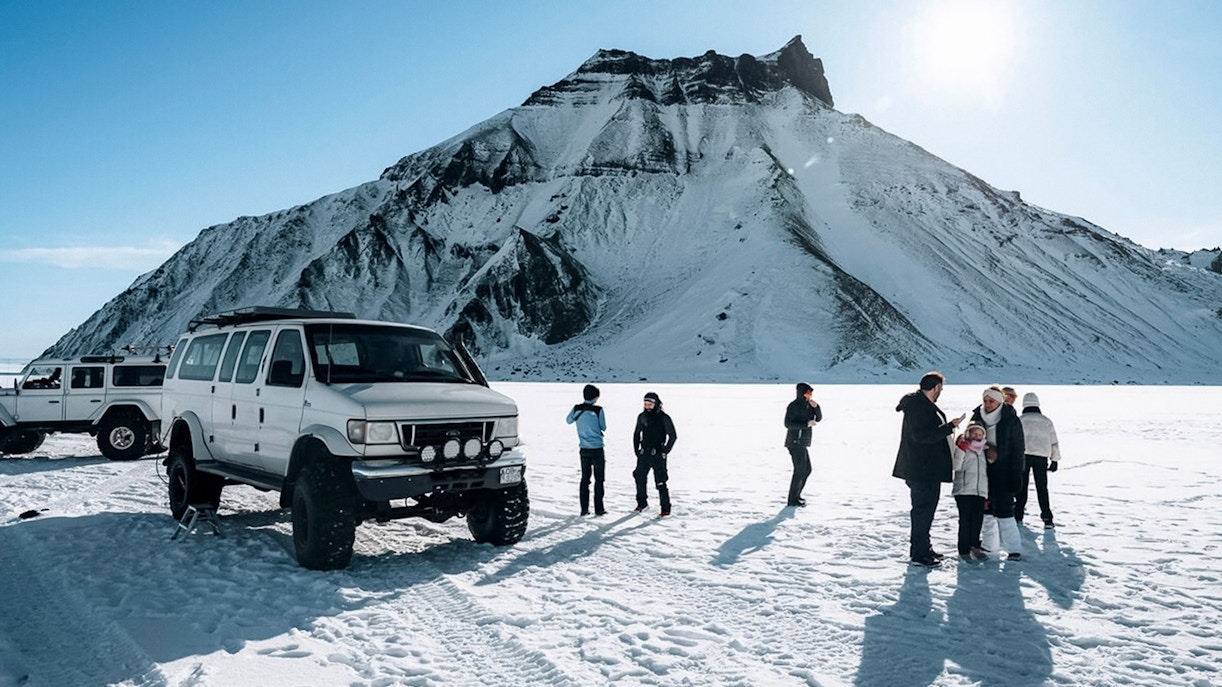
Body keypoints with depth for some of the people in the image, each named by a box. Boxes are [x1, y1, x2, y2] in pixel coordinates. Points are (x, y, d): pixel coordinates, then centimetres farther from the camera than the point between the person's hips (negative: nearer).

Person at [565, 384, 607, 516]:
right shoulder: (598, 410, -14)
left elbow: (568, 421, 15)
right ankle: (598, 509, 7)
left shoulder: (576, 409, -3)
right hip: (597, 449, -4)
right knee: (599, 479, 6)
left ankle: (584, 509, 11)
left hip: (584, 449, 4)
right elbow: (603, 427, -2)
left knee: (585, 478, 12)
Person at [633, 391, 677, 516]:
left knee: (660, 482, -4)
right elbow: (637, 434, 19)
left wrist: (665, 451, -7)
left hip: (658, 455, -5)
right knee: (639, 478, 9)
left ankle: (666, 508, 5)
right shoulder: (642, 417, 7)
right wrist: (636, 449, 12)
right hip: (644, 453, 5)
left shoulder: (663, 418, -7)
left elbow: (673, 436, -3)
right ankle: (642, 503, 28)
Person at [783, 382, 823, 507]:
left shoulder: (807, 405, 13)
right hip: (795, 442, -10)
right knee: (800, 470, -9)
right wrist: (806, 424, -24)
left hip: (802, 443, 10)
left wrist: (816, 407, -6)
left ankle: (796, 495, 25)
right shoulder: (794, 406, -13)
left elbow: (818, 418, 12)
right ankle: (792, 500, -3)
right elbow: (788, 424, -21)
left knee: (807, 470, 15)